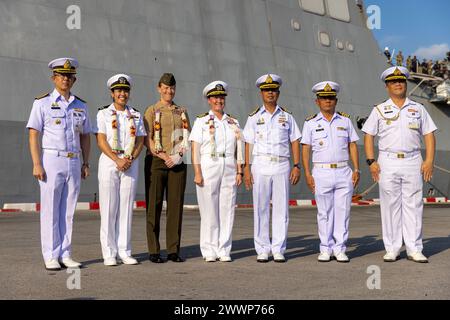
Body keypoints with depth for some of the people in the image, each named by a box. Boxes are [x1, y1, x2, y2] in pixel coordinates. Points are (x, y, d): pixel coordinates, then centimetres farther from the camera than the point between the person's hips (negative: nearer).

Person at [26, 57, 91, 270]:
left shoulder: (81, 106, 14)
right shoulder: (42, 103, 1)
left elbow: (85, 136, 18)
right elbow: (33, 135, -4)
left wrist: (86, 163, 9)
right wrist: (36, 164, -13)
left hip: (73, 163, 4)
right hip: (51, 160, -4)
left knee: (68, 211, 6)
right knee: (50, 211, -2)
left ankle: (65, 255, 12)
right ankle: (50, 257, 3)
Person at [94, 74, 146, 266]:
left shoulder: (136, 115, 14)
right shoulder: (103, 113, 5)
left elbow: (140, 141, 8)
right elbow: (101, 141, -4)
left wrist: (130, 159, -9)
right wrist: (117, 160, -15)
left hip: (131, 163, 3)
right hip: (109, 162, -3)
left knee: (126, 208, 3)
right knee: (108, 209, -3)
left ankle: (124, 252, 9)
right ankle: (109, 253, 2)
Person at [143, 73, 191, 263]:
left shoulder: (182, 111, 15)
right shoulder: (152, 111, 4)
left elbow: (187, 139, 11)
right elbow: (148, 140, -3)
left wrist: (178, 156, -6)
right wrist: (164, 156, -13)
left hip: (178, 163, 3)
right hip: (158, 162, -3)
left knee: (176, 206, 3)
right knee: (155, 206, -1)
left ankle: (174, 250, 9)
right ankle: (154, 251, 4)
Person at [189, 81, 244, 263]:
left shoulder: (233, 123, 14)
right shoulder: (201, 121, 4)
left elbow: (238, 149, 11)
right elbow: (195, 149, -3)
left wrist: (239, 172, 3)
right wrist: (197, 173, -11)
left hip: (229, 169, 3)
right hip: (208, 167, -3)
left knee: (227, 210, 2)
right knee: (209, 211, -2)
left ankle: (224, 250, 10)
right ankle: (209, 251, 7)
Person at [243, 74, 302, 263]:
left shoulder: (286, 116, 12)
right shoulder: (254, 117, 10)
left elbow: (295, 141, 11)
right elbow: (248, 143, 6)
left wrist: (296, 166, 1)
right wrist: (246, 168, -2)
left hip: (282, 165, 1)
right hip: (260, 165, 0)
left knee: (281, 208, -1)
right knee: (261, 208, 0)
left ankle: (279, 250, 5)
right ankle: (262, 250, 7)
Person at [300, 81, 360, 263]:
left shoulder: (345, 121, 11)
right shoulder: (311, 123, 5)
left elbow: (352, 145, 10)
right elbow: (305, 149, 3)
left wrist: (356, 169, 2)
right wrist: (307, 173, -6)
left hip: (343, 172, 2)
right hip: (322, 173, -1)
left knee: (343, 211, 1)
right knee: (324, 212, 2)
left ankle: (340, 249, 8)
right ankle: (325, 249, 10)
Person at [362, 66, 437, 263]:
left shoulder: (418, 109, 12)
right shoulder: (379, 110, 8)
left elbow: (429, 135, 10)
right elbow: (368, 135, 7)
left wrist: (429, 161, -1)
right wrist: (371, 162, -4)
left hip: (413, 162, 1)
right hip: (388, 163, -1)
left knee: (413, 205, -1)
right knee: (390, 206, 0)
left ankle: (414, 249, 4)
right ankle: (392, 249, 6)